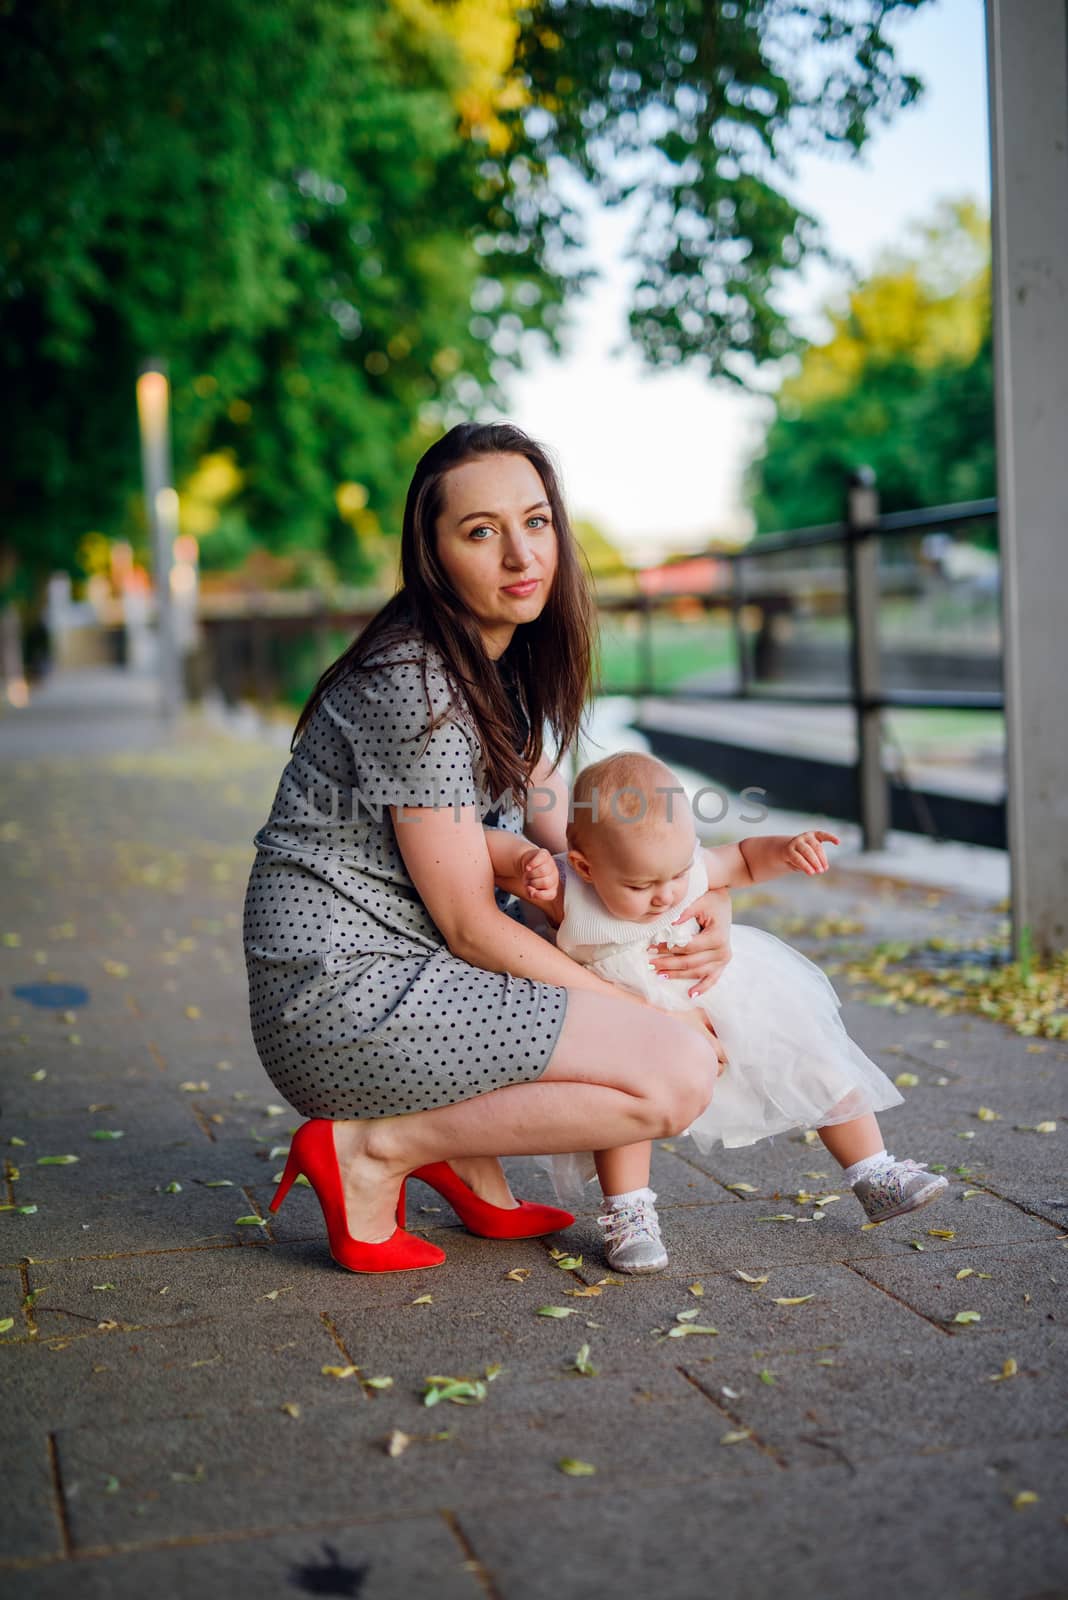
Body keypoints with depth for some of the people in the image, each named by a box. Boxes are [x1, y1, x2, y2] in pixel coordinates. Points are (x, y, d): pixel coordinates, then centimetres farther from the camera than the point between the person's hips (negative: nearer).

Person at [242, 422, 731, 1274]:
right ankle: (372, 1149, -7)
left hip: (403, 974, 10)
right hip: (347, 1002, -10)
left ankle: (469, 1158, 11)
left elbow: (572, 839, 14)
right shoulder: (417, 686, -19)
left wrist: (705, 901, -3)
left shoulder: (509, 668, 10)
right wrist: (642, 1016, -10)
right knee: (681, 1072, -17)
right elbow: (469, 925, -16)